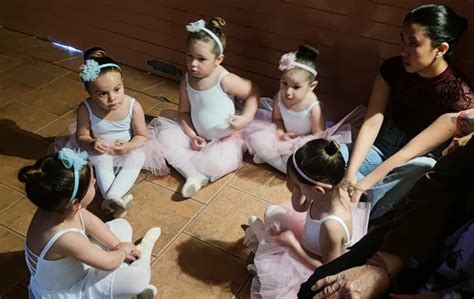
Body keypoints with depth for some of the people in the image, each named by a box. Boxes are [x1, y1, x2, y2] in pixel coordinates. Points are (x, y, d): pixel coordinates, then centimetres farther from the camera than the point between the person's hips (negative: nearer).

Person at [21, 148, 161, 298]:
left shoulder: (58, 207, -22)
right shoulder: (64, 238, -43)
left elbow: (90, 222, -1)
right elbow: (108, 263, -27)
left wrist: (117, 245, -1)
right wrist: (124, 250, -6)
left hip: (75, 262, 8)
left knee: (122, 225, 11)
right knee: (139, 276, -21)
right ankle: (143, 252, 15)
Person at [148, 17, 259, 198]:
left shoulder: (226, 81, -21)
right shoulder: (187, 80, -5)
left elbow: (253, 93, -8)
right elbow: (183, 112, 3)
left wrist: (246, 118, -21)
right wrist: (191, 136, -12)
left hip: (226, 139, -5)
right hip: (199, 138, 5)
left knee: (217, 164, -34)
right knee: (164, 136, -14)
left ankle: (180, 161, -7)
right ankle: (194, 175, -24)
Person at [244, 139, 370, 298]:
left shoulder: (331, 225, -44)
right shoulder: (330, 191, -23)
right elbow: (299, 206, -2)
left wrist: (292, 243, -26)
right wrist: (297, 186, -22)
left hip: (312, 266, -7)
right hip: (308, 241, 7)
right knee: (272, 212, 10)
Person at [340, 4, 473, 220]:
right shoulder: (393, 68, -7)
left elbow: (414, 151, -25)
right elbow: (371, 123, -13)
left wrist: (363, 184, -31)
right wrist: (350, 173, -25)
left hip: (421, 161, -4)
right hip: (384, 144, 4)